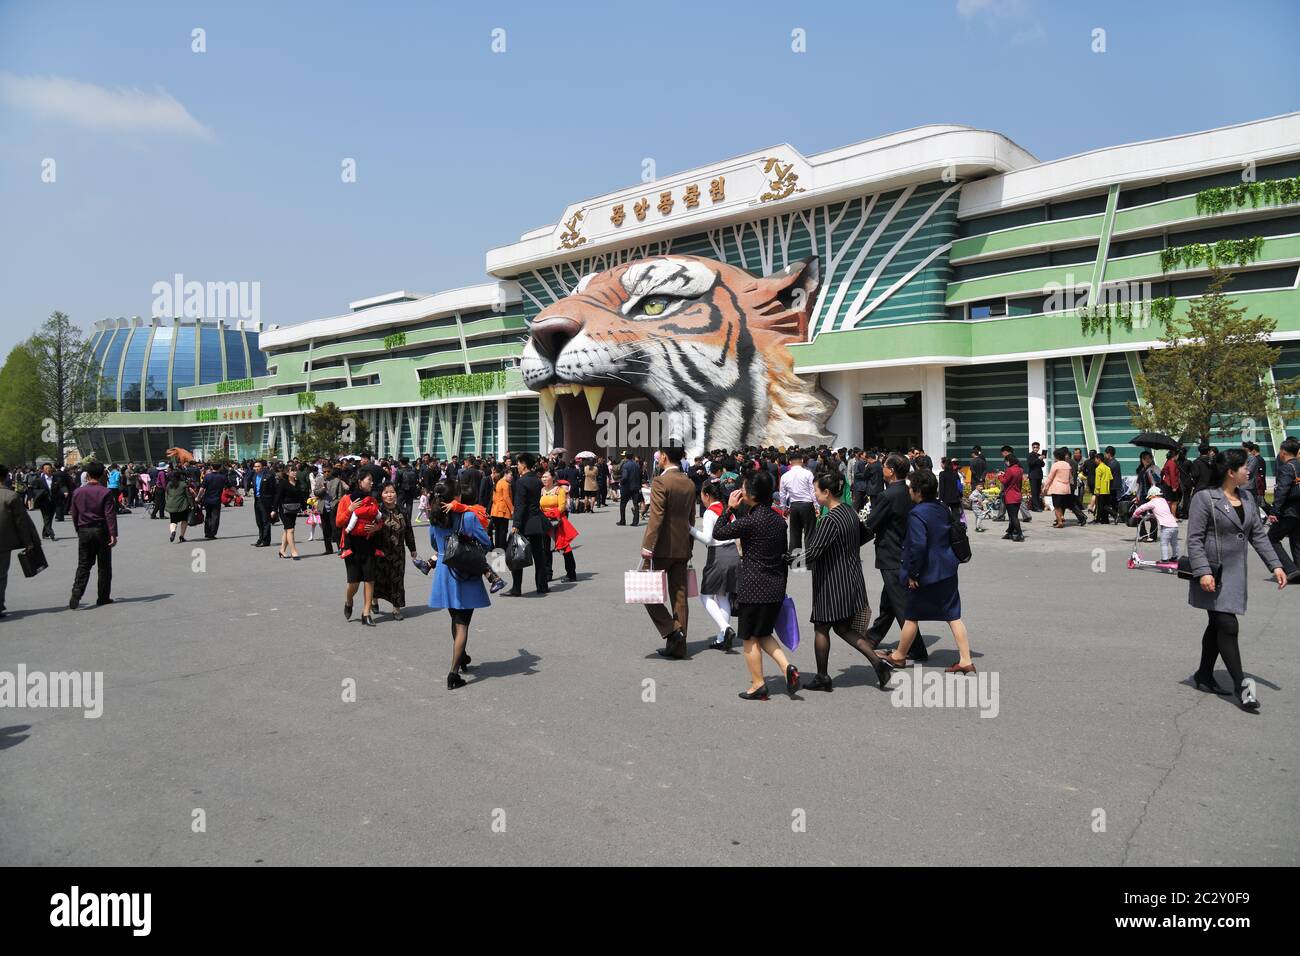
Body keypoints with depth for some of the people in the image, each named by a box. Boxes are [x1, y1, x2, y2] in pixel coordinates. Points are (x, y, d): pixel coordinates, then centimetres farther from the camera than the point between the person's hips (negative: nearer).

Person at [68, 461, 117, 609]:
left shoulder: (77, 492, 3)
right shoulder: (105, 492, -9)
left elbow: (74, 515, 9)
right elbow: (110, 515, -14)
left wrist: (79, 531, 21)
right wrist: (113, 534, -14)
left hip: (84, 532, 3)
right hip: (101, 531, -3)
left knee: (83, 565, 6)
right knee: (104, 566, 7)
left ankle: (75, 596, -8)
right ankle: (103, 597, 12)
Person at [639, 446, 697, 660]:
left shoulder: (660, 481, -14)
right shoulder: (690, 484, 9)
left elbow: (656, 517, -20)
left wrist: (647, 546, -18)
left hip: (662, 547, -7)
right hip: (682, 548, 7)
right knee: (679, 595, 9)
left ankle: (671, 631, -4)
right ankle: (678, 646, 14)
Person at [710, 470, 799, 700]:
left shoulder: (751, 521, -18)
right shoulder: (779, 519, 5)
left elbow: (717, 534, -8)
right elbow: (784, 555, 11)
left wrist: (729, 508, 0)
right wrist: (782, 586, 19)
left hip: (753, 589, -7)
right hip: (776, 588, 7)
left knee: (750, 638, 9)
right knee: (764, 634, 21)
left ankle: (758, 685, 16)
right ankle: (787, 667, 5)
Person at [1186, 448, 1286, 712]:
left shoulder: (1247, 500, 11)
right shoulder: (1205, 498, -13)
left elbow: (1259, 535, 14)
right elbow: (1194, 539, -15)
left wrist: (1275, 565, 5)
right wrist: (1203, 572, -22)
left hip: (1235, 575, 8)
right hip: (1213, 575, -8)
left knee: (1217, 626, 15)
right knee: (1228, 626, -7)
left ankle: (1204, 676, 27)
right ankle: (1240, 686, -1)